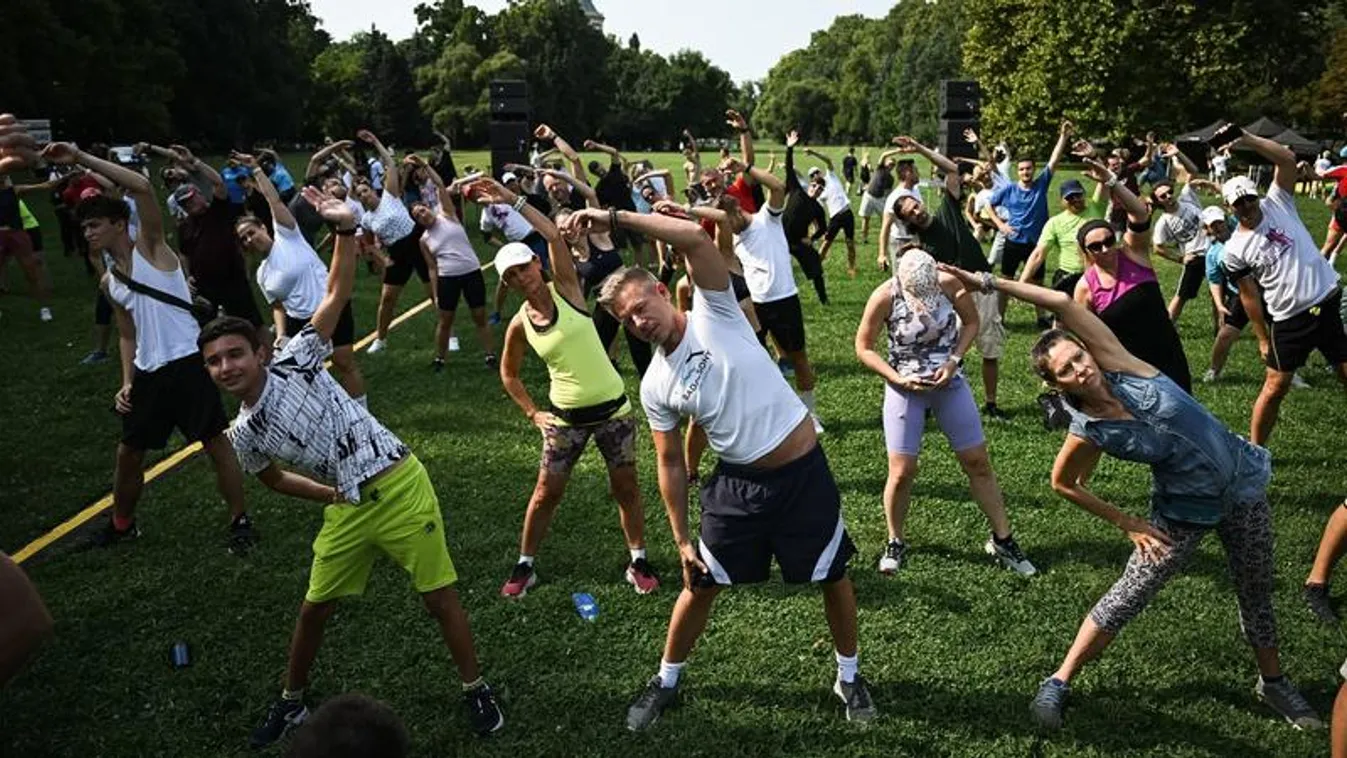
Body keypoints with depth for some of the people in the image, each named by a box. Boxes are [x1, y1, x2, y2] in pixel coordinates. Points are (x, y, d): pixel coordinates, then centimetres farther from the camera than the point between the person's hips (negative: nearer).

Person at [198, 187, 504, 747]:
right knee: (315, 607, 15)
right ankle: (291, 702, 40)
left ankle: (475, 690, 23)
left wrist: (345, 229, -26)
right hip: (348, 510, 4)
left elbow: (337, 295, -13)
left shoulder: (293, 362, -9)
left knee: (438, 596, 4)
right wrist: (330, 494, 10)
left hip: (401, 485, -4)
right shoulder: (243, 435, 3)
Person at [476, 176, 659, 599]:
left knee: (625, 487, 9)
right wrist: (532, 413, 3)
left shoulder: (565, 289, -8)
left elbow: (554, 236, -22)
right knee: (546, 493, 8)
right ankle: (524, 566, 26)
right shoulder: (520, 324, -3)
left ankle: (638, 562, 25)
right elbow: (508, 374, 12)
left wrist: (511, 198, -22)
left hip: (613, 407, -1)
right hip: (566, 417, 1)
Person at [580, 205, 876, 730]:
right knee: (701, 585, 11)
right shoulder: (654, 387, -2)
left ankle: (848, 677, 35)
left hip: (804, 472, -3)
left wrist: (614, 219, -27)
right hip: (738, 483, 3)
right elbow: (670, 464, 5)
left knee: (833, 577, 11)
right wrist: (682, 540, 5)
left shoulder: (713, 313, -12)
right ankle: (666, 681, 35)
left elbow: (696, 239, -28)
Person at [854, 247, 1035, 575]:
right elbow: (863, 348, -9)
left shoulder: (949, 284, -17)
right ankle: (895, 543, 20)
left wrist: (953, 360, -13)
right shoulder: (884, 298, -21)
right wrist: (898, 379, -20)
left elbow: (971, 321, 1)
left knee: (978, 462, 6)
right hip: (906, 389, -2)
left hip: (949, 382, 2)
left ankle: (1002, 540, 21)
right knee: (902, 472, -4)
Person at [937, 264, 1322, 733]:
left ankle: (1273, 682, 42)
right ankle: (1058, 683, 13)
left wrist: (989, 281, -24)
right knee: (1126, 599, -1)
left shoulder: (1118, 365, -19)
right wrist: (1127, 524, -1)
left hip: (1244, 484, 3)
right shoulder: (1088, 433, -20)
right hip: (1186, 512, -3)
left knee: (1257, 596, 17)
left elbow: (1064, 304, -27)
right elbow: (1063, 484, -1)